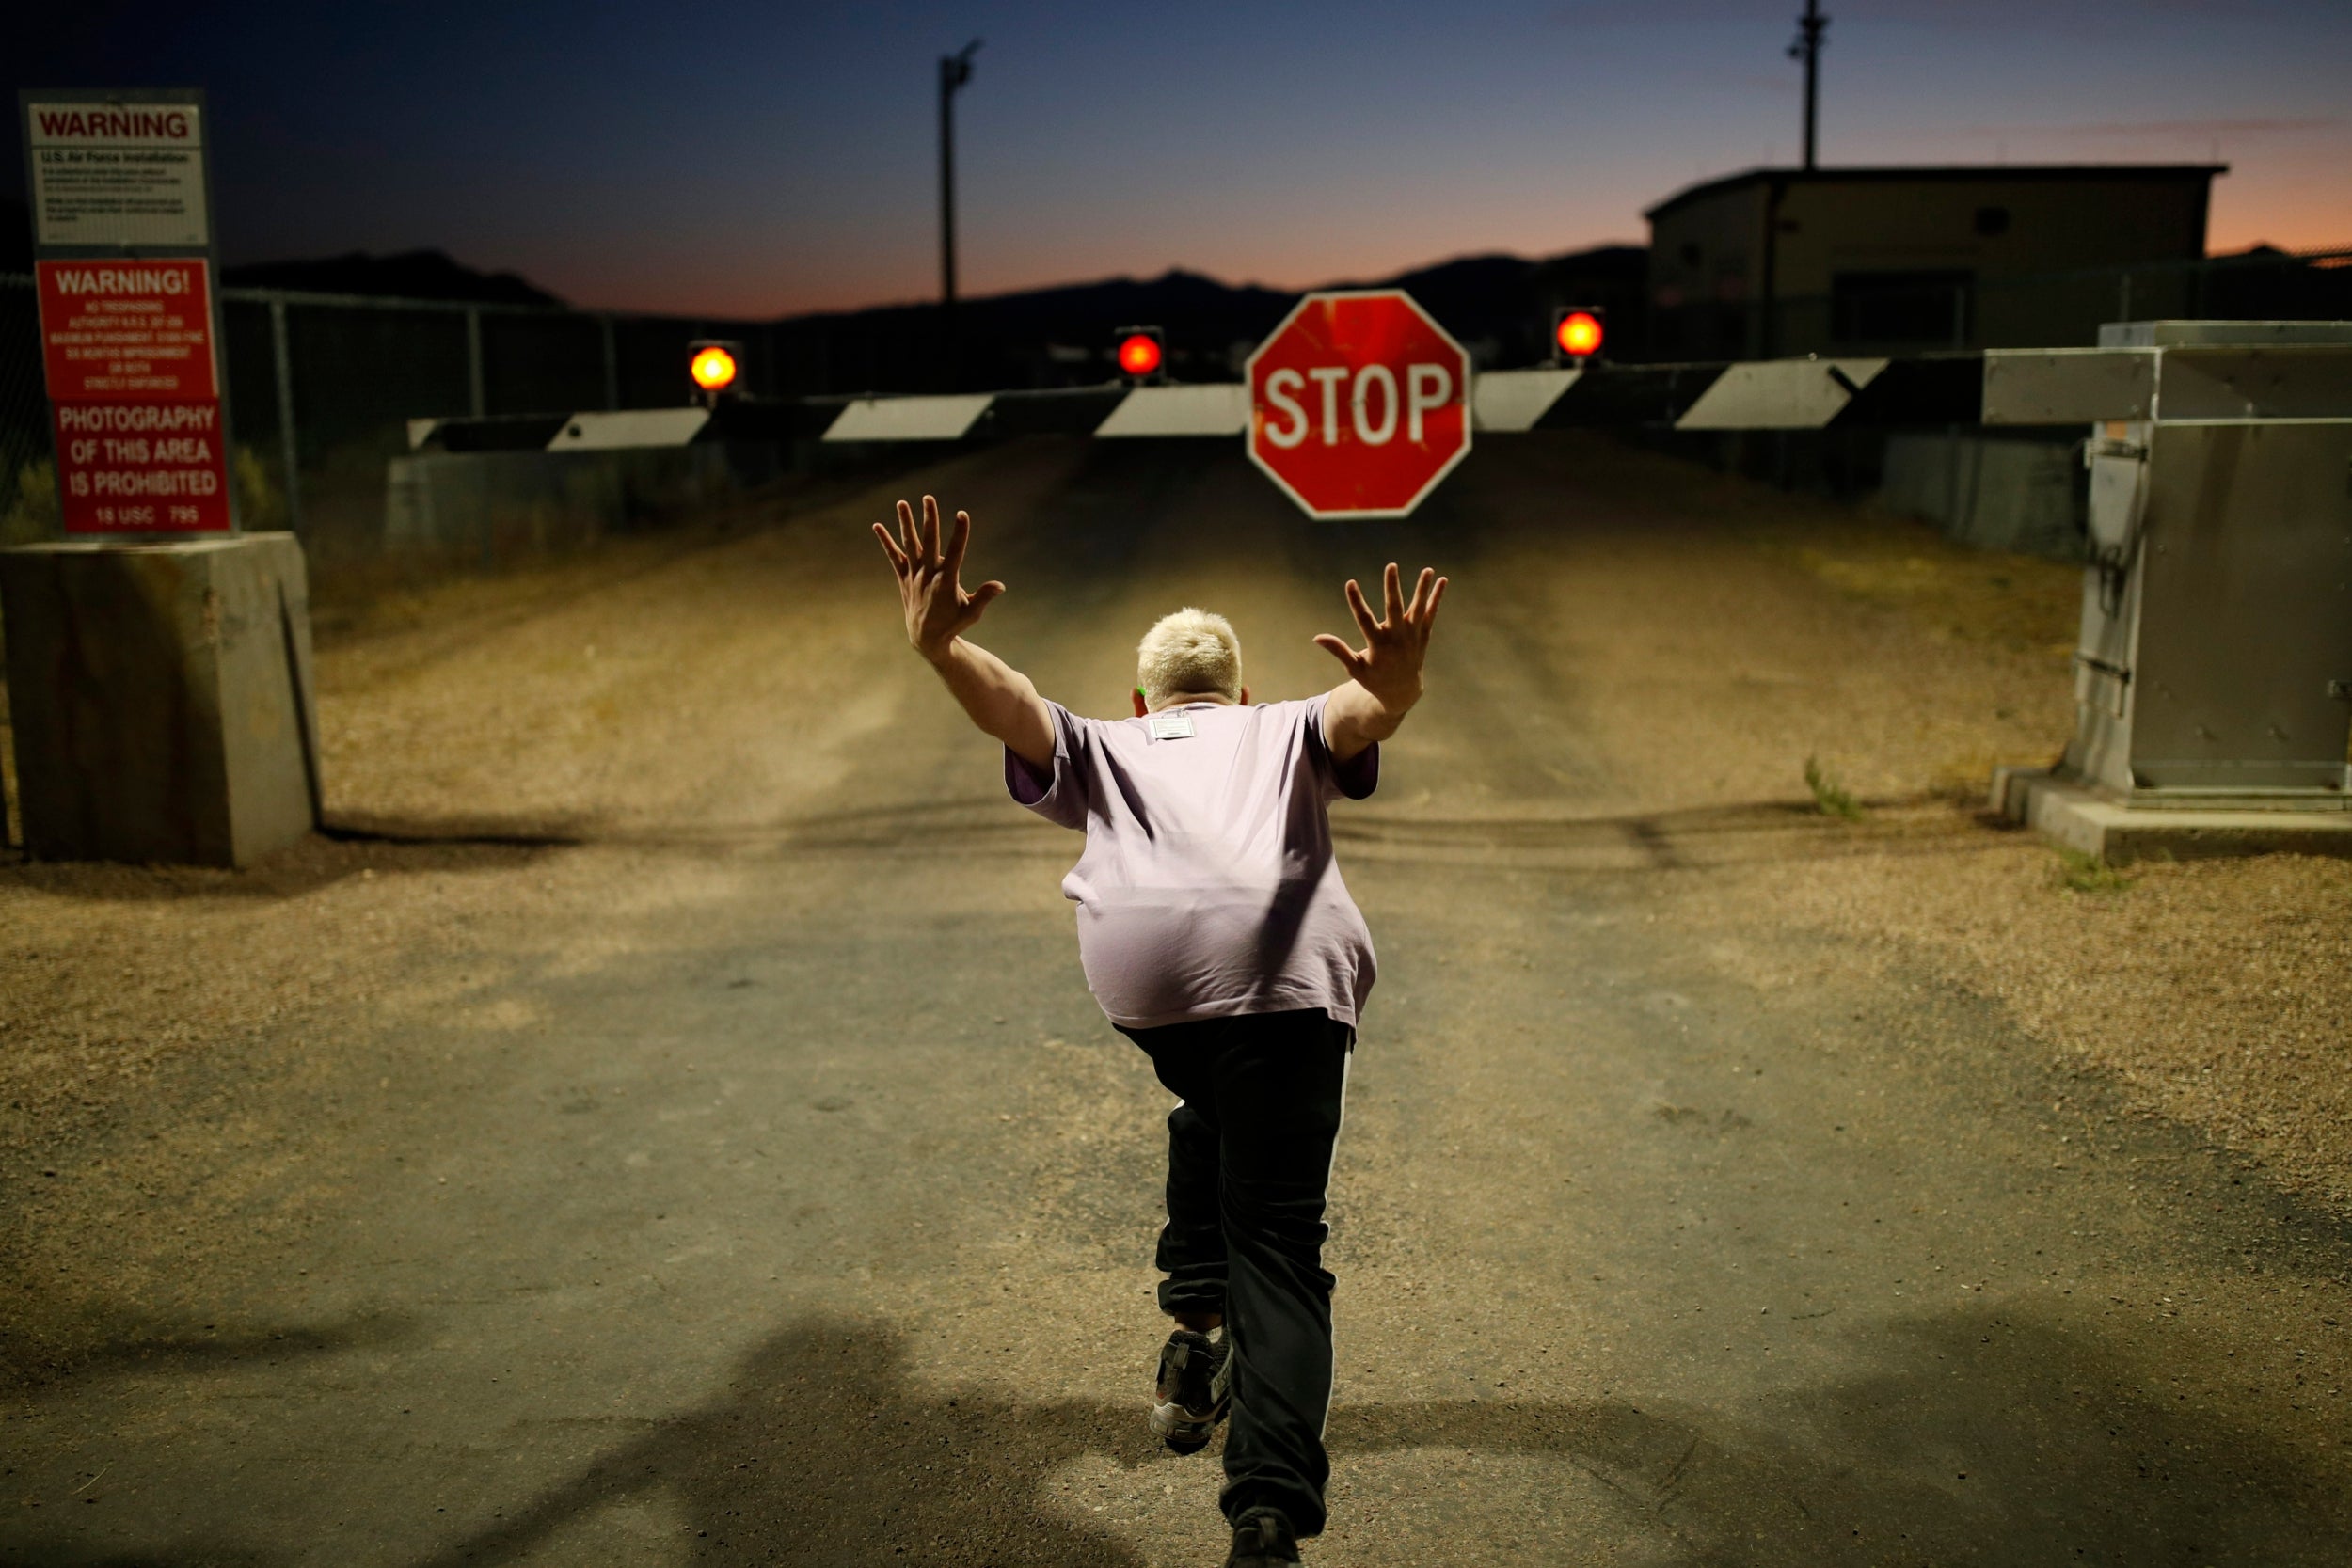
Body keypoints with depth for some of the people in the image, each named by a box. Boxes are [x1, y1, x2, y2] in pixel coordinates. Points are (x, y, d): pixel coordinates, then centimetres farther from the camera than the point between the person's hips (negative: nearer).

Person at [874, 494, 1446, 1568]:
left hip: (1141, 968, 2)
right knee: (1278, 1243, 0)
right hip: (1285, 966, -1)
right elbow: (1359, 713, 10)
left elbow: (1005, 706, 15)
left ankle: (1195, 1330, 25)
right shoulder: (1287, 731, 34)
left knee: (1212, 1109, 34)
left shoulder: (1097, 751, 36)